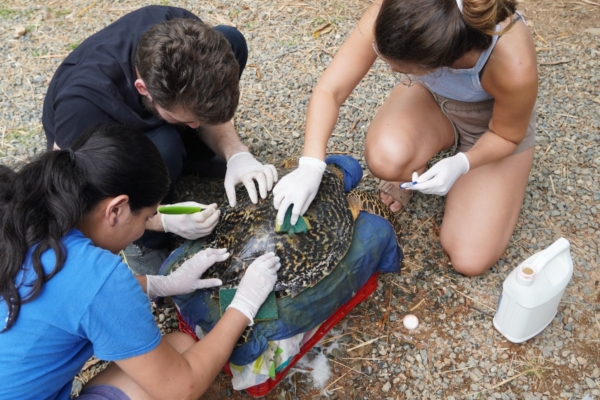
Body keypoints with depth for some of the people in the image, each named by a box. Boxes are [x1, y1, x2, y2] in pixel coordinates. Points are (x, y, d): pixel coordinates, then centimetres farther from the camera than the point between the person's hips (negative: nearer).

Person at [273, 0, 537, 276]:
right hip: (431, 97, 2)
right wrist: (310, 166, -42)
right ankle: (414, 170, 4)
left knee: (469, 260, -9)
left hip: (495, 124, -1)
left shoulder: (513, 65, -40)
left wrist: (462, 164, -37)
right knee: (385, 158, -35)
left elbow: (508, 136, -19)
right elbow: (329, 90, -29)